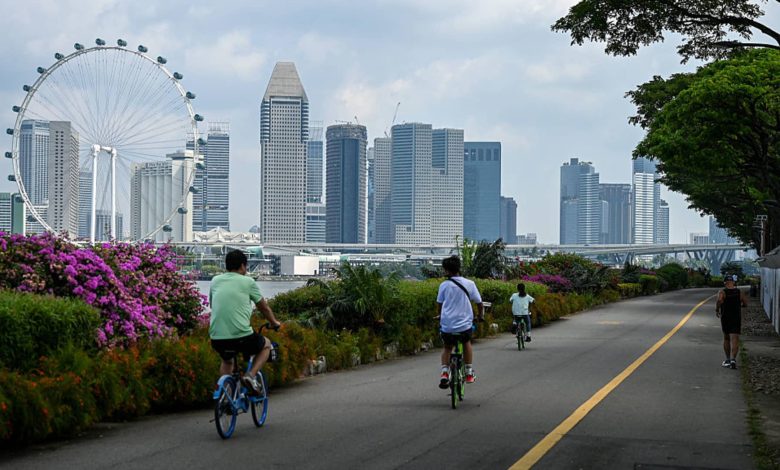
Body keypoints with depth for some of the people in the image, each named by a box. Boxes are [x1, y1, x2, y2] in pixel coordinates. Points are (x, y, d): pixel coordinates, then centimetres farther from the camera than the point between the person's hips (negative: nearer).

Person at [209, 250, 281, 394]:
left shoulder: (215, 281, 13)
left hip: (216, 338, 4)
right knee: (266, 345, 27)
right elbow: (264, 308, 16)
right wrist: (274, 322, 36)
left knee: (227, 361, 37)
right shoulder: (248, 282, 4)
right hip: (242, 337, -4)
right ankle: (251, 375, 5)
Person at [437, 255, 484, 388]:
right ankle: (469, 373, 27)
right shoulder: (469, 284, -2)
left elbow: (439, 304, 4)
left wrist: (440, 316, 25)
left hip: (447, 325, -1)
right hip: (465, 324, 1)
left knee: (447, 347, 23)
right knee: (467, 343, 30)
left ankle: (444, 373, 3)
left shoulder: (444, 285, -4)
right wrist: (481, 315, 25)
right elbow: (479, 303, 5)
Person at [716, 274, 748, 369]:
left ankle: (728, 359, 25)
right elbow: (745, 304, 6)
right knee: (734, 339, -6)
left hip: (725, 318, 0)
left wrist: (717, 310, -10)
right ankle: (733, 359, -25)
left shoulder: (722, 292, -7)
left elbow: (719, 301, -26)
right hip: (737, 318, 0)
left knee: (726, 339, 17)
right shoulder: (740, 293, 1)